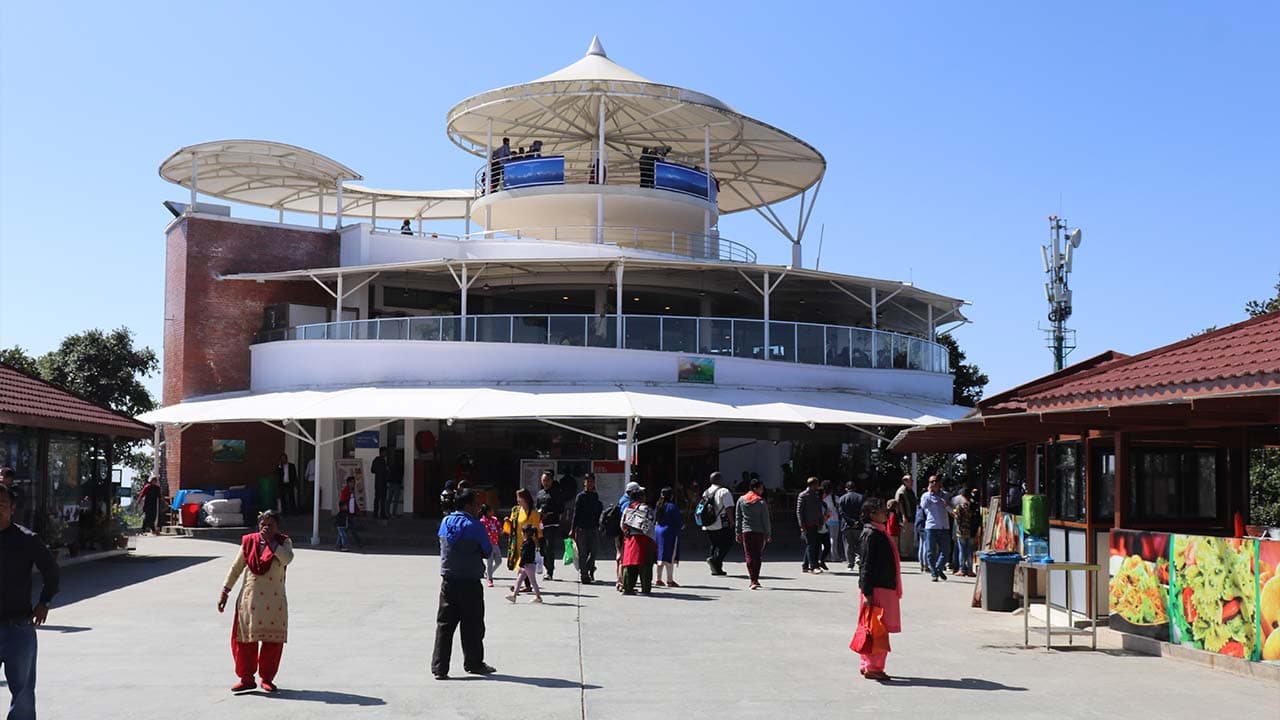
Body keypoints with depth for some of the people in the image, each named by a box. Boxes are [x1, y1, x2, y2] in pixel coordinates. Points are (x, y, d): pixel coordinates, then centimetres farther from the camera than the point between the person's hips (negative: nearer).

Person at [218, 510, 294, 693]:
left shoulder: (284, 542, 0)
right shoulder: (249, 541, 4)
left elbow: (287, 558, -23)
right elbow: (236, 568, 10)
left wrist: (270, 541, -21)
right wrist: (225, 592, 8)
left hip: (274, 600, -1)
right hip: (250, 597, 1)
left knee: (273, 640, 1)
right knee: (245, 639, 2)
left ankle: (267, 678, 14)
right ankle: (246, 678, 14)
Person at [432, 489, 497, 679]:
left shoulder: (445, 522, 4)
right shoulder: (475, 526, -13)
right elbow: (487, 552, -5)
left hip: (448, 581, 5)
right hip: (470, 583, -5)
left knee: (444, 624, 7)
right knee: (472, 625, 10)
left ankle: (439, 668, 4)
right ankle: (473, 663, 22)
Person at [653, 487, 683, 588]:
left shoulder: (659, 506, 7)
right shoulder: (672, 506, -13)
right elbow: (679, 520, -9)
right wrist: (681, 526, 10)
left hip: (658, 531, 7)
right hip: (670, 533, -7)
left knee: (661, 557, 13)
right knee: (670, 557, -3)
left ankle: (658, 579, 15)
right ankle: (670, 580, -3)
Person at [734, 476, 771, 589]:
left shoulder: (741, 500, 4)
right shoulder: (762, 502, -6)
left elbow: (738, 518, 9)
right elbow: (766, 520, -4)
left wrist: (737, 532, 15)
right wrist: (768, 534, 3)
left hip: (746, 532, 2)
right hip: (759, 532, -2)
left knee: (749, 555, 3)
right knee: (758, 556, 9)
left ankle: (753, 580, -7)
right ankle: (755, 580, 8)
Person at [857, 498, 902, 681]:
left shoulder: (880, 532, 15)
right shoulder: (871, 534, -15)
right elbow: (867, 564, -19)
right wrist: (867, 593, -21)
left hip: (885, 587, 10)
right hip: (876, 589, -10)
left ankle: (868, 666, 21)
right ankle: (872, 668, 1)